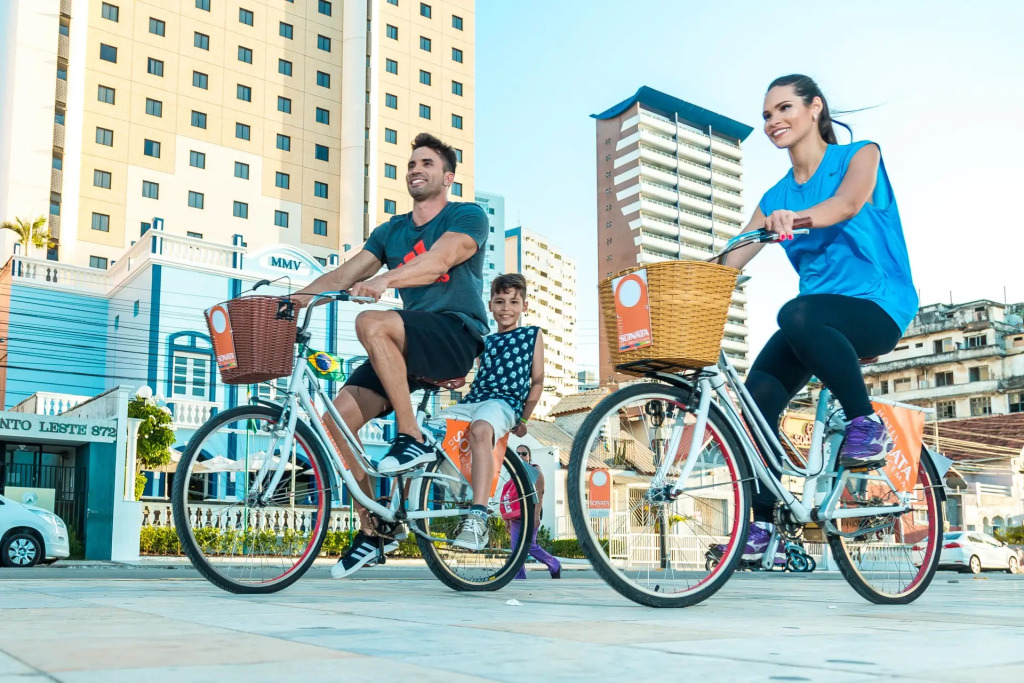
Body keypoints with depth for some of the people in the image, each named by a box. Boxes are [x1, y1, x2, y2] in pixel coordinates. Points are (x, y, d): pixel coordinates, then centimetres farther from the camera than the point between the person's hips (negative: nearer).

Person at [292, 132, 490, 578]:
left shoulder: (468, 217, 0)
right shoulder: (391, 231, 19)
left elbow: (438, 261, -21)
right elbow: (343, 275, 9)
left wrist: (384, 279, -38)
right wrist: (294, 298, -9)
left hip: (457, 336, -6)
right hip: (410, 347, 7)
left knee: (371, 324, -33)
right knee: (339, 416, -11)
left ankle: (412, 439, -24)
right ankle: (372, 531, 1)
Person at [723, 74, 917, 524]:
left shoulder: (861, 155, 2)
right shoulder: (776, 197, 14)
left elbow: (847, 203, -22)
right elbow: (732, 259, 4)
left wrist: (796, 217, -42)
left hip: (878, 307, -5)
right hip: (820, 312, 6)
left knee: (797, 315, -37)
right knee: (758, 394, -18)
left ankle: (867, 424, -20)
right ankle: (763, 524, -8)